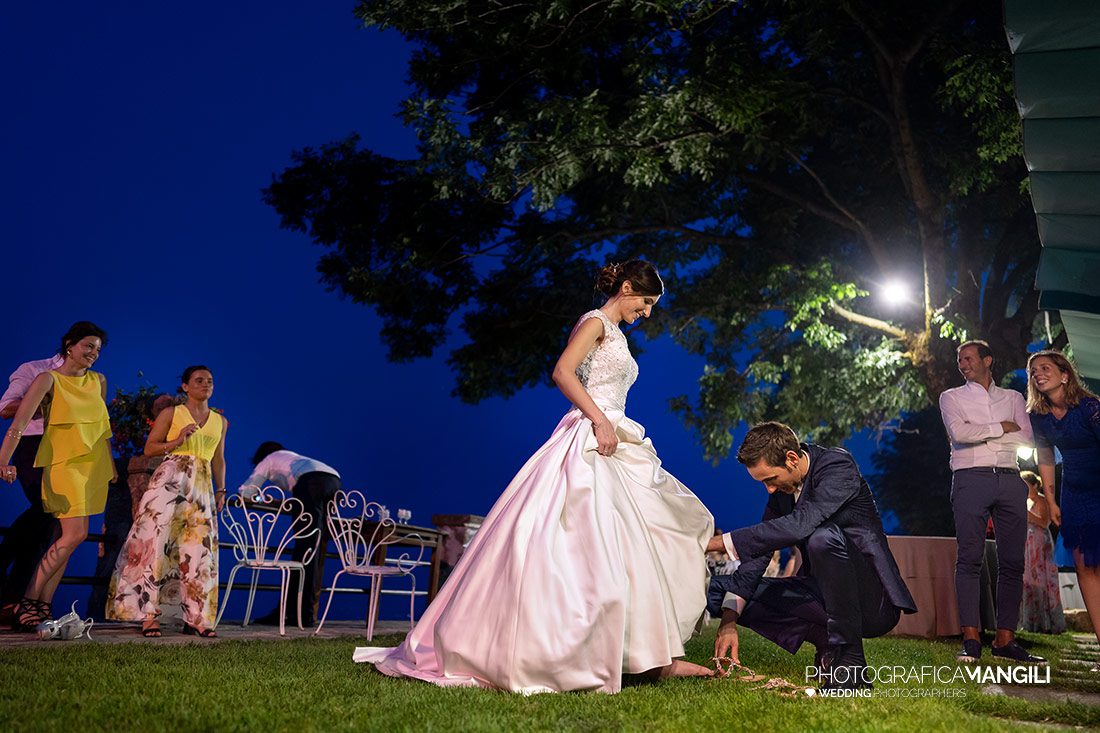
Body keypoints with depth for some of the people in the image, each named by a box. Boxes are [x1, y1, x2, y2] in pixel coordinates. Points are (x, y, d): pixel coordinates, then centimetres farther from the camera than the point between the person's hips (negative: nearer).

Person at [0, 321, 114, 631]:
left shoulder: (98, 381, 13)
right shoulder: (48, 379, -4)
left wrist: (110, 465, 16)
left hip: (94, 465, 6)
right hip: (64, 462, -6)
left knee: (65, 537, 3)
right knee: (75, 534, -16)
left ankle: (42, 608, 6)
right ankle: (27, 604, -7)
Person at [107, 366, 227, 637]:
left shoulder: (220, 421, 16)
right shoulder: (171, 414, 4)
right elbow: (149, 448, 3)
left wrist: (221, 490, 12)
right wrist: (177, 441, -12)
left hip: (202, 486, 4)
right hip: (169, 479, -3)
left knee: (199, 550, 0)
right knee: (155, 542, -9)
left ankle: (196, 617, 4)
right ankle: (148, 614, -2)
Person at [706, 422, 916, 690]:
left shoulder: (838, 465, -18)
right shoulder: (781, 488, 3)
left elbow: (799, 525, -34)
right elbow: (759, 549, 1)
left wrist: (717, 542, -33)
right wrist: (729, 620, -11)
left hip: (872, 603, -7)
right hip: (823, 594, 7)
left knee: (824, 536, -37)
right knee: (719, 588, -4)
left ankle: (849, 658, -24)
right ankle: (827, 641, -1)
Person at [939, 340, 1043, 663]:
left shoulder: (1013, 397, 20)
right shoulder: (952, 397, 13)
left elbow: (1026, 439, 4)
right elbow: (958, 433, -6)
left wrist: (978, 433, -1)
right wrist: (1001, 428, 0)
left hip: (1010, 479, 3)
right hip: (971, 479, -3)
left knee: (1012, 561, 0)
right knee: (970, 558, -9)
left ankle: (1005, 639, 4)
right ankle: (971, 639, -8)